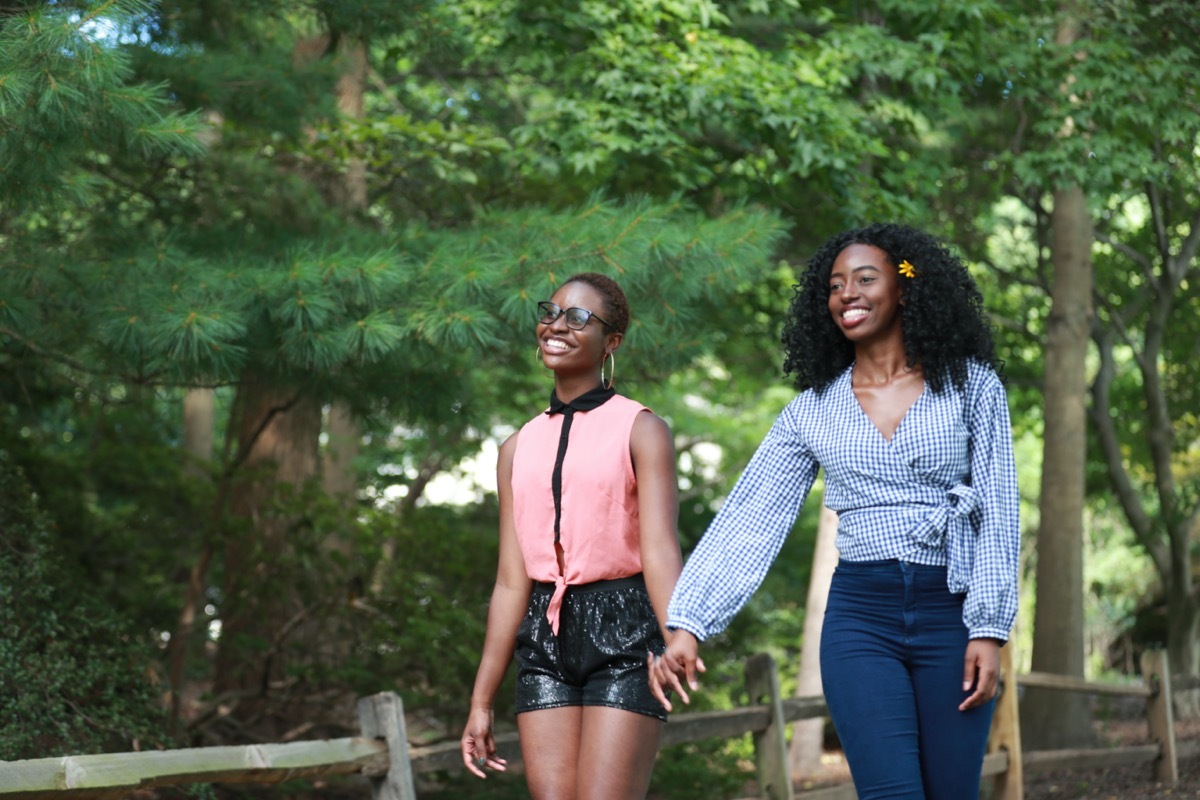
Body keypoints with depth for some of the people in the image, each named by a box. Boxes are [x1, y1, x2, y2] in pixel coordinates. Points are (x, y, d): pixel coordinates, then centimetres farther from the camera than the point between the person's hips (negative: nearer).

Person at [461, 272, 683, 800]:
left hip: (622, 635, -5)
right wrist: (481, 702, 13)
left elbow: (661, 550, -13)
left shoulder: (639, 430, 0)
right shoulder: (519, 448, 15)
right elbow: (511, 582, 15)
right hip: (546, 639, 5)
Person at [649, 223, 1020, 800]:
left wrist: (988, 628, -9)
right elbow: (748, 521, 1)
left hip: (951, 613, 0)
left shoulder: (971, 384, 3)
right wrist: (687, 626, -9)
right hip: (860, 618, 1)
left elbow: (997, 514, 0)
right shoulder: (812, 411, 7)